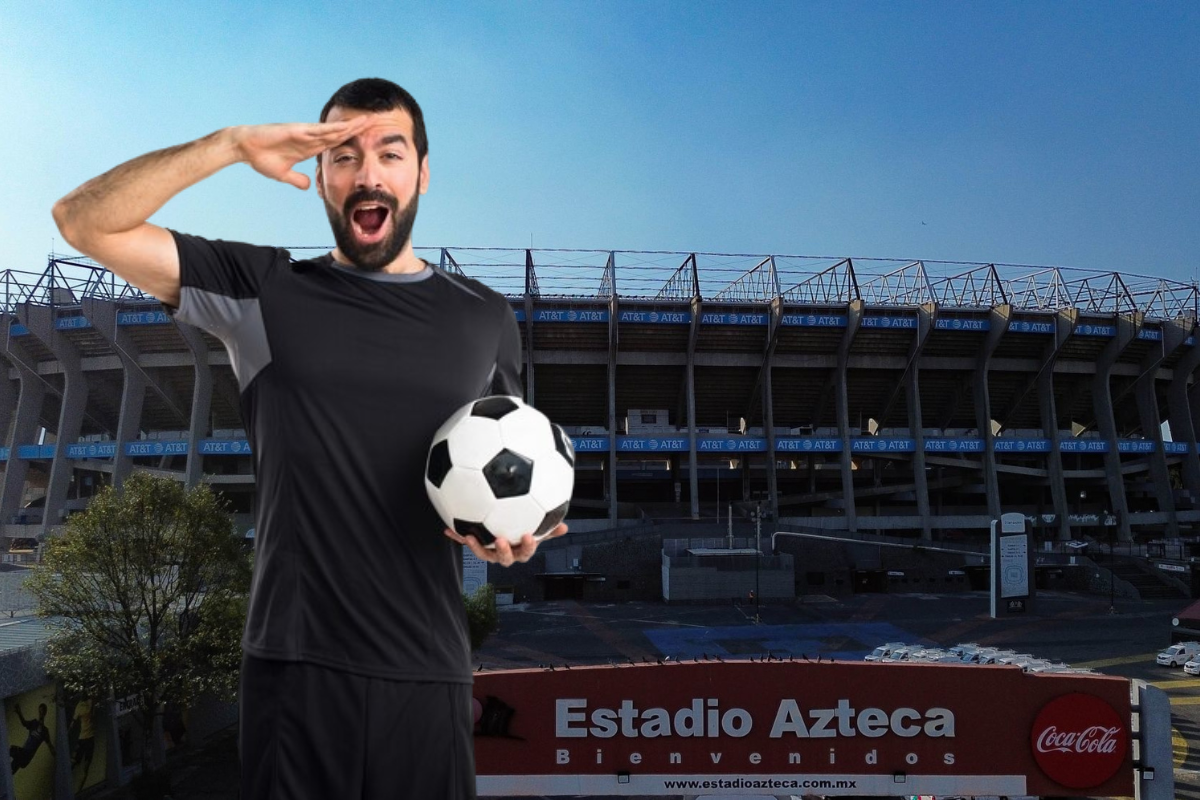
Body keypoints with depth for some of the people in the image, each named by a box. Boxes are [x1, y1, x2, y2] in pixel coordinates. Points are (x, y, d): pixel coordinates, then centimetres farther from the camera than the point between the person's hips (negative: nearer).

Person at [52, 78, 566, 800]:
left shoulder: (486, 318, 8)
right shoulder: (265, 292, 3)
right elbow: (86, 222, -3)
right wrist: (231, 145, -13)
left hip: (428, 666, 2)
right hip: (295, 660, -1)